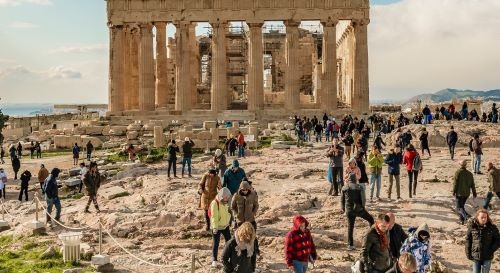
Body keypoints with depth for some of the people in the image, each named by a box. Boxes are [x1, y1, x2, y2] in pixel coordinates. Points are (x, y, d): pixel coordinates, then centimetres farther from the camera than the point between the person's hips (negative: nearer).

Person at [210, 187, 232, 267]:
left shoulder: (225, 202, 0)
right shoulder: (215, 203, -23)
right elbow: (214, 216, -25)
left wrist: (229, 222, 21)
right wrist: (215, 227, -27)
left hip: (225, 226, 7)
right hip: (217, 227, -7)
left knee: (229, 241, 14)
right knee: (216, 243, 5)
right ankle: (214, 260, 17)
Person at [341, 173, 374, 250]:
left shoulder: (344, 188, 2)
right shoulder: (358, 187, -9)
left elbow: (342, 199, 9)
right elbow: (362, 199, -9)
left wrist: (343, 208, 22)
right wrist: (363, 207, 6)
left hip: (349, 210, 3)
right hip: (358, 209, -3)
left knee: (350, 227, 8)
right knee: (370, 219, 18)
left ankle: (350, 245, 7)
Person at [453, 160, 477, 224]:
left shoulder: (458, 172, -11)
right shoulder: (469, 173, 3)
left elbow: (455, 182, -13)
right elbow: (472, 184, 5)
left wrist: (454, 191, -7)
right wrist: (474, 193, 11)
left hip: (459, 193, -5)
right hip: (466, 193, 5)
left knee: (459, 208, -2)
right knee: (462, 205, 22)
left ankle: (467, 217, -26)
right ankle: (462, 220, 24)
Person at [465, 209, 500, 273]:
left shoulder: (492, 227, -10)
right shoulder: (472, 227, -8)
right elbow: (468, 240, 0)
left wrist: (492, 250, -10)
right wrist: (468, 253, -1)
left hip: (487, 257, -1)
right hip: (475, 256, 1)